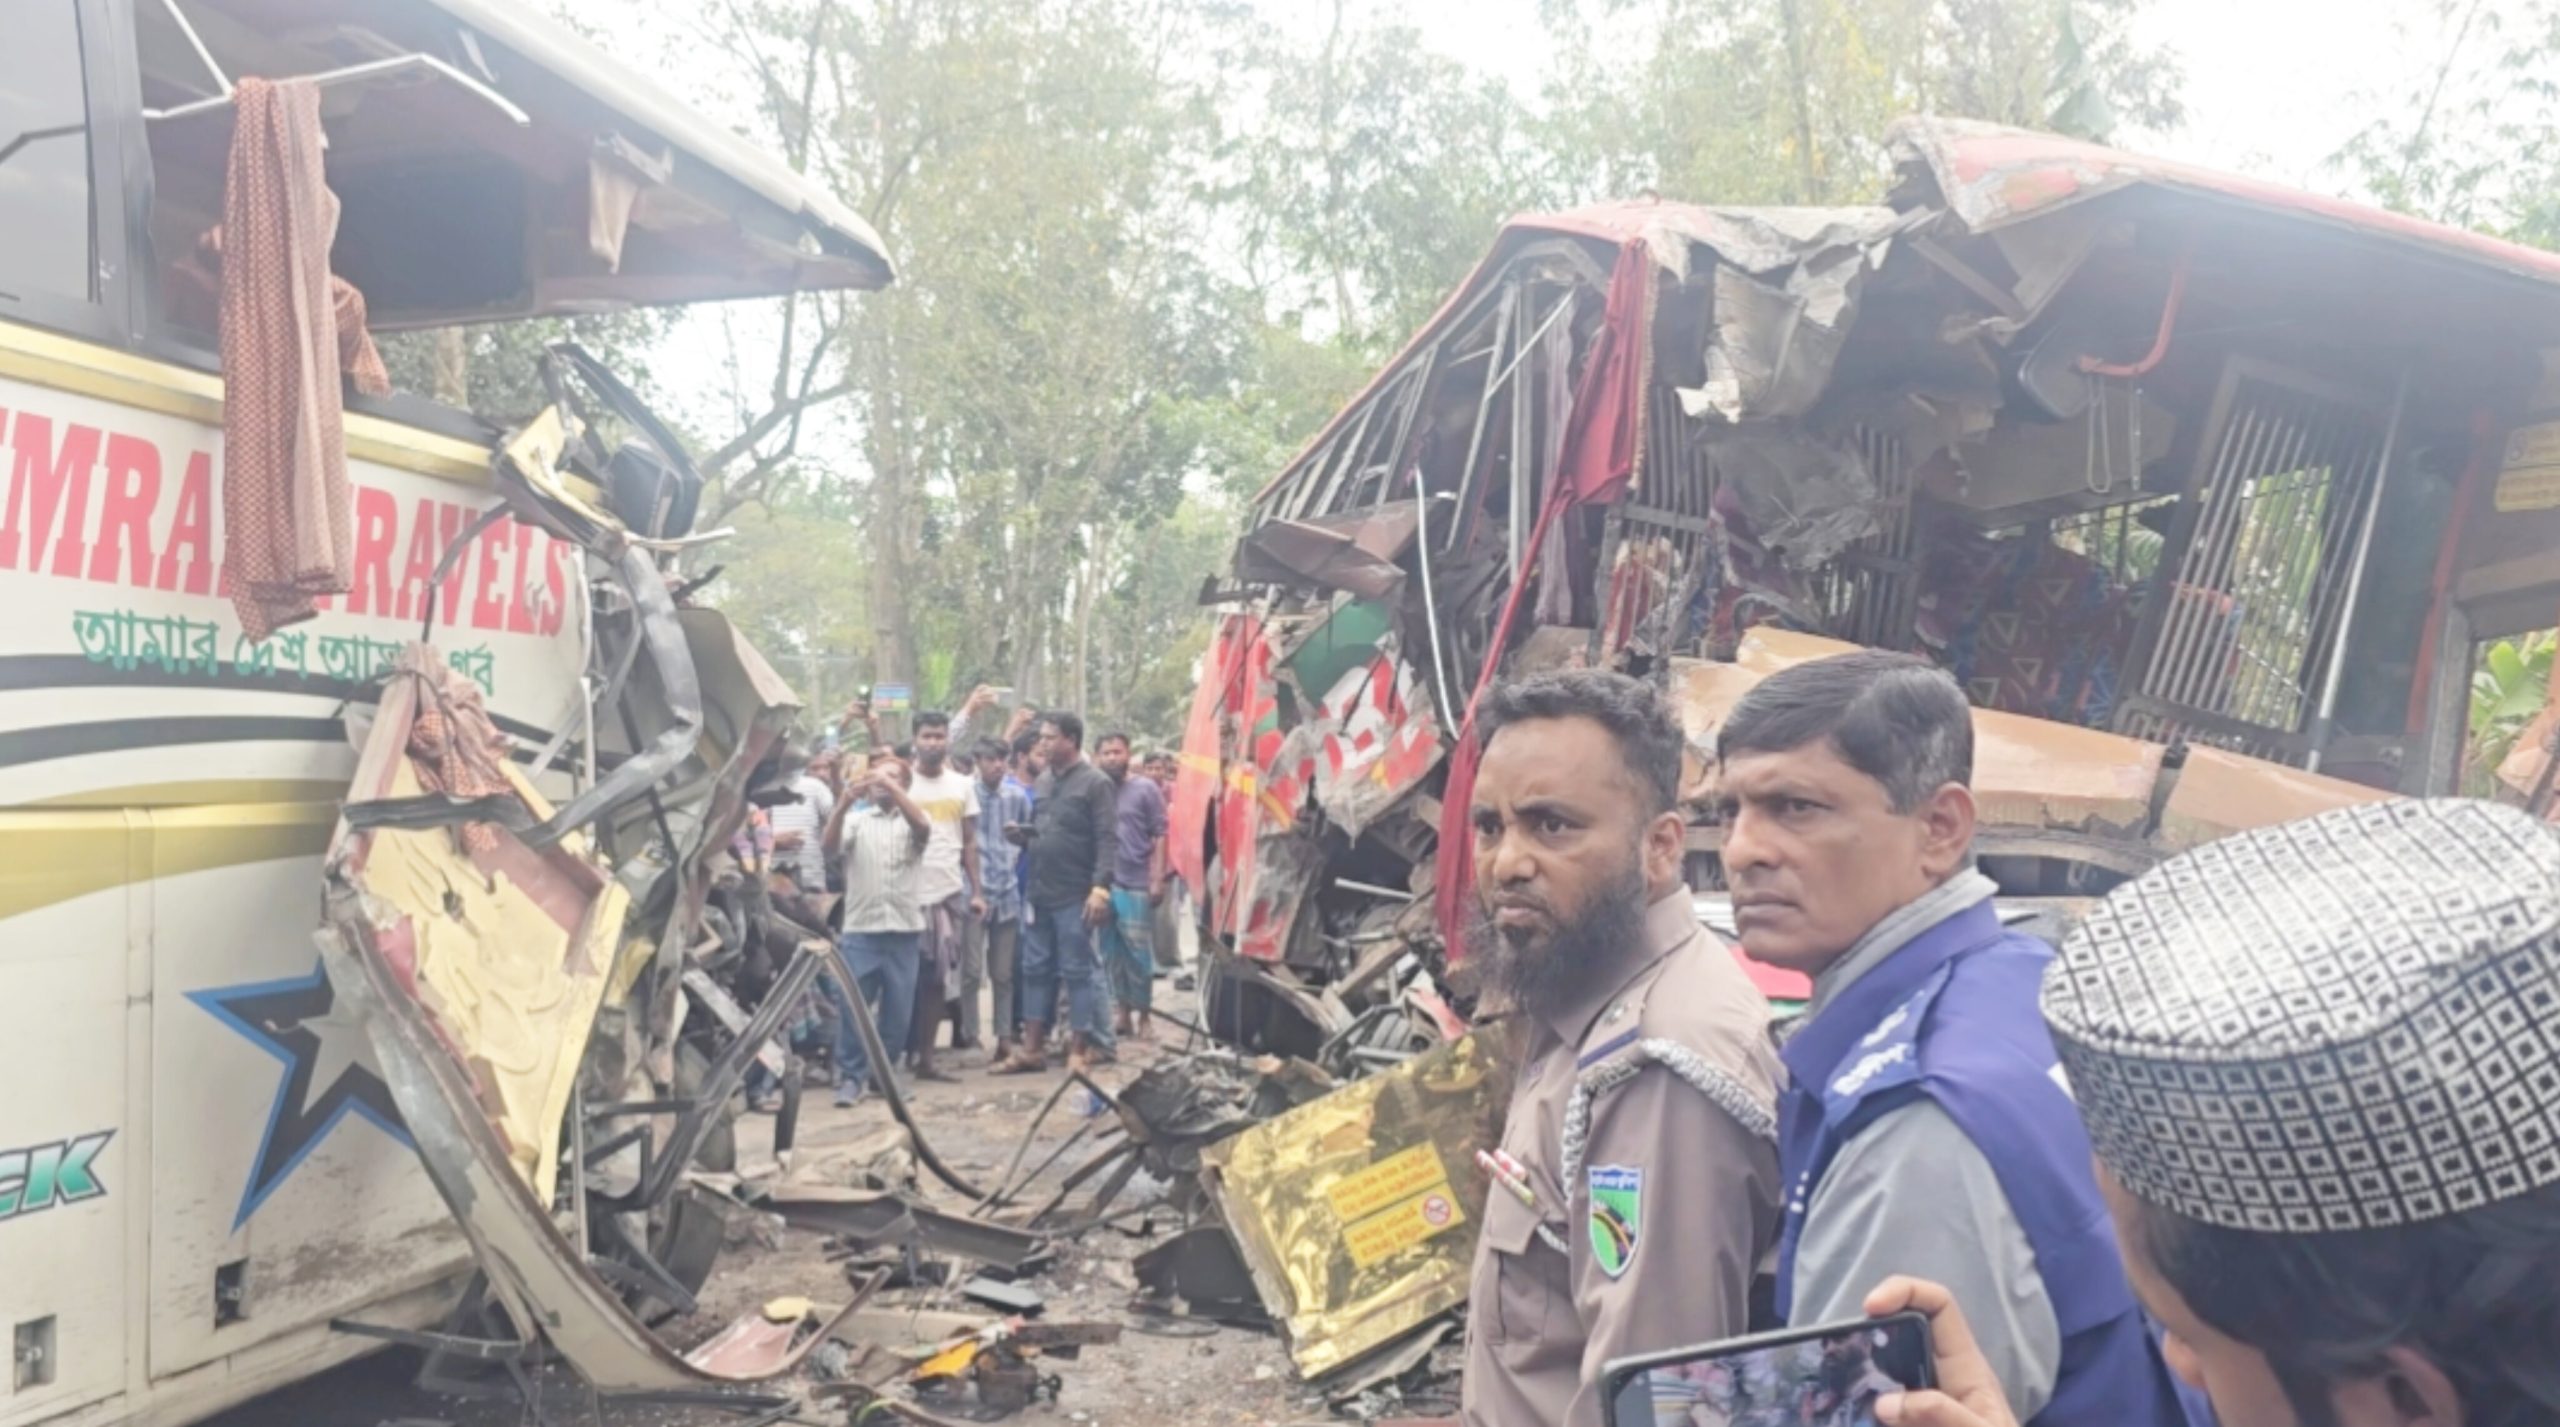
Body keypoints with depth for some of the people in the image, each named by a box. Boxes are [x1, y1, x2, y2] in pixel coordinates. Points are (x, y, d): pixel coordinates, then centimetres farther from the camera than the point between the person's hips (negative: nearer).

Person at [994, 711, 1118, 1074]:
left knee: (1077, 972, 0)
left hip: (1075, 897, -7)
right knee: (1036, 970, 11)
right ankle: (1031, 1048, 18)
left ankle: (1080, 1050, 7)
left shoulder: (1095, 783, -9)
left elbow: (1107, 840, -14)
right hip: (1039, 894, 8)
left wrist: (1100, 887, -22)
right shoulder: (1044, 781, 14)